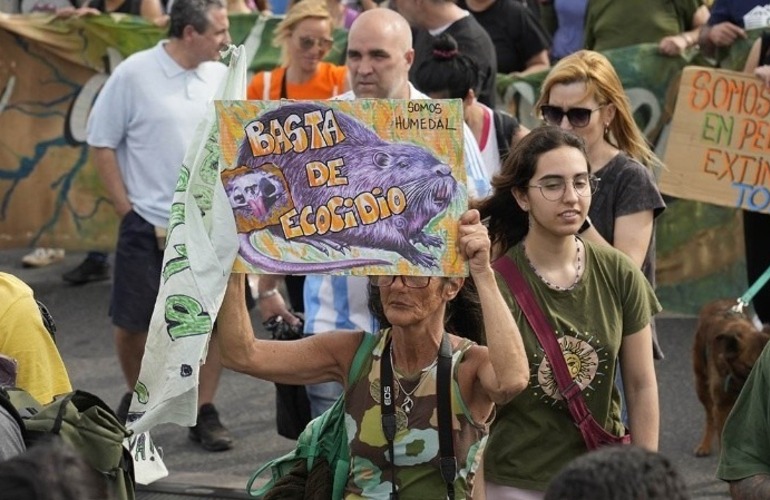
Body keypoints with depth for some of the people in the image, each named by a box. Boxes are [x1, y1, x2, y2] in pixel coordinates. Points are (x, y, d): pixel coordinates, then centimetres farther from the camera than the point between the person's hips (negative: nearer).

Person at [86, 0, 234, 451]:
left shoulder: (221, 76, 4)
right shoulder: (134, 75, -9)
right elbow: (102, 144, -4)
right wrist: (128, 210, -7)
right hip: (148, 225, -3)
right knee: (132, 321, 6)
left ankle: (205, 413, 13)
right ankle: (137, 396, 29)